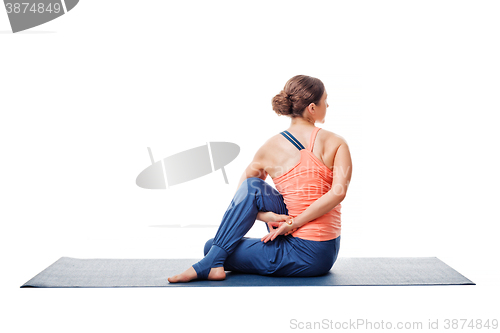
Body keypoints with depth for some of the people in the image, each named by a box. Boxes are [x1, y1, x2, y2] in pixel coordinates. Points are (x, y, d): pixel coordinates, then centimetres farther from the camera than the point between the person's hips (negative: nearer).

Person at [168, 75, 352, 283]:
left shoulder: (271, 148, -3)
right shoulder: (337, 143, -4)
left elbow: (242, 197, 6)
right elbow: (338, 192, -18)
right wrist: (293, 224, -14)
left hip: (304, 256, -4)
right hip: (328, 252, 4)